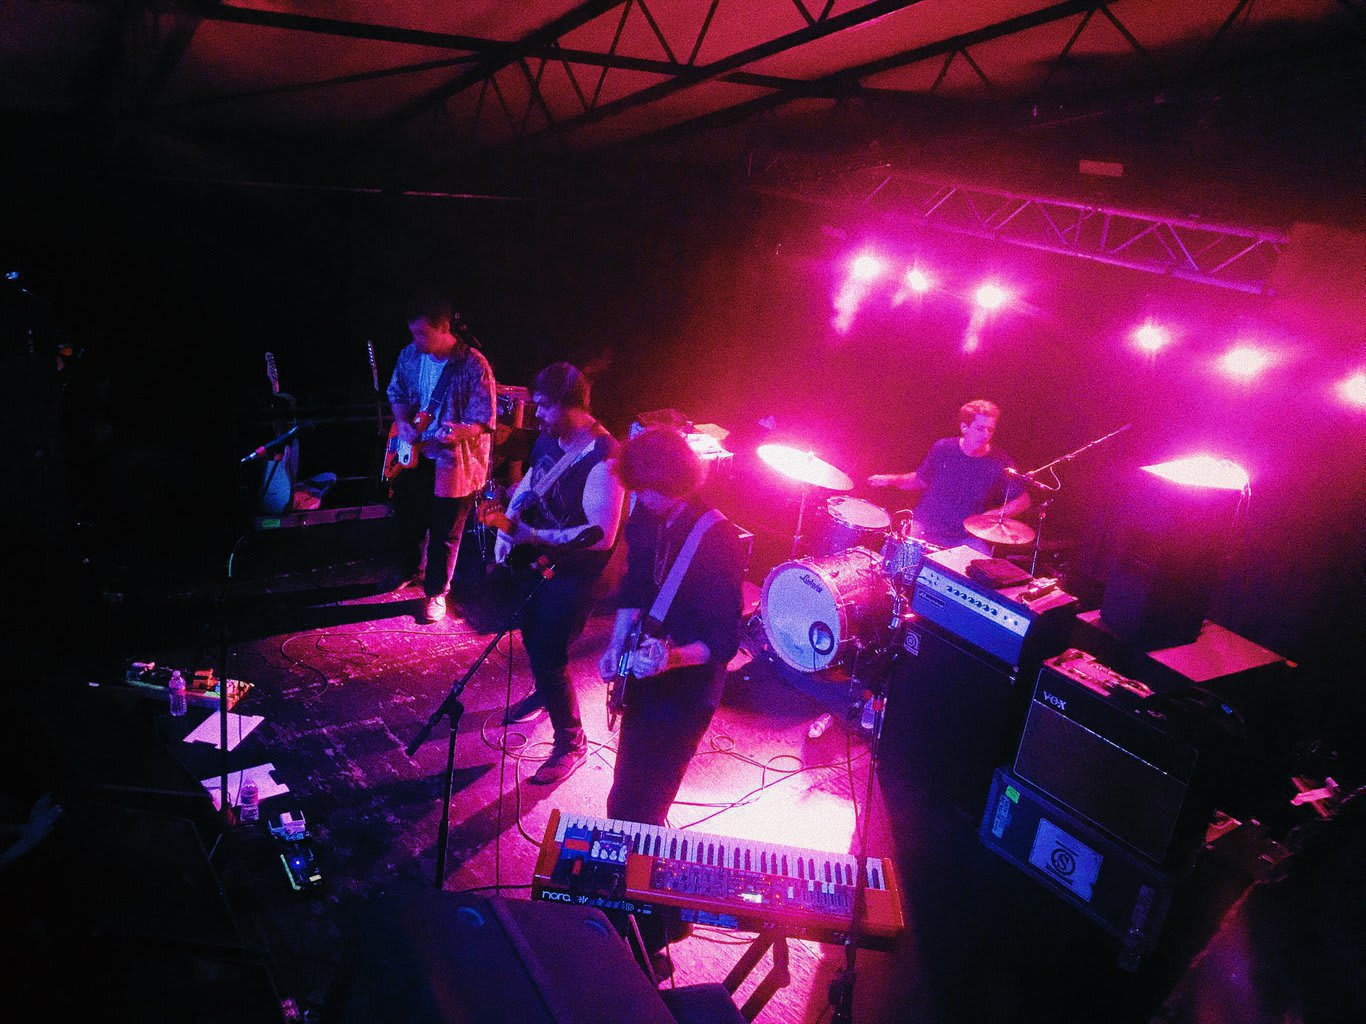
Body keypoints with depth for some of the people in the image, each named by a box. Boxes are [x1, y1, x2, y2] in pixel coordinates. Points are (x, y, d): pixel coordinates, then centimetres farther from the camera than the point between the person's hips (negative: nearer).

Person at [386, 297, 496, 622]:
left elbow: (484, 421, -18)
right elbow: (397, 392, 14)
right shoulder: (410, 355, -2)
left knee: (444, 533, 5)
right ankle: (412, 569, 49)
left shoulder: (474, 366, -19)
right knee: (408, 519, 22)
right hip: (414, 455, 6)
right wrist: (402, 421, -5)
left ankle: (436, 593, 25)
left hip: (453, 462, -6)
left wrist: (458, 431, -38)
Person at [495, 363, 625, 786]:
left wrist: (534, 536, -33)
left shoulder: (603, 458, -27)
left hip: (576, 569, -9)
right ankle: (545, 691, 54)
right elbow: (528, 484, 18)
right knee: (530, 629, 25)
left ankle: (570, 742, 10)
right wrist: (509, 523, 2)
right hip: (538, 559, 9)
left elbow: (601, 535, -32)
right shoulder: (548, 439, -1)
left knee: (548, 651, -9)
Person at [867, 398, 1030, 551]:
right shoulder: (942, 449, -3)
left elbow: (1023, 500, 3)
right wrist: (890, 480, -2)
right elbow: (921, 480, 14)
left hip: (966, 536, -1)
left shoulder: (1001, 463, -7)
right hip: (926, 526, 1)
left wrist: (994, 515, -14)